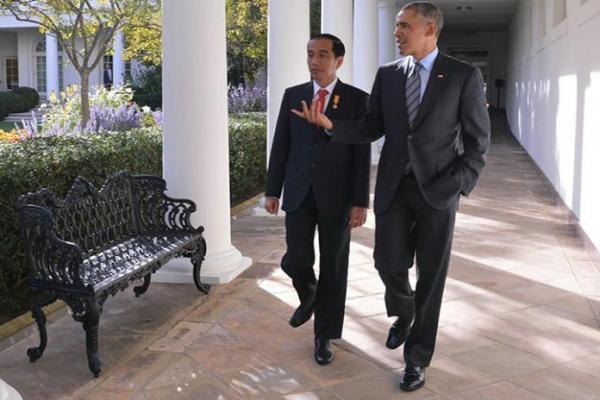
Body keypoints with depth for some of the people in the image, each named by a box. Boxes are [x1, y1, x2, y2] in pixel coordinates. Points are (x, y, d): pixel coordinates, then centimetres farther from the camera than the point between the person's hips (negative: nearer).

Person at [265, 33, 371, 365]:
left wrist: (360, 202, -10)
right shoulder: (292, 95, 6)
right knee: (296, 261, 0)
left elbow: (362, 154, -5)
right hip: (298, 193, 2)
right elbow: (280, 147, 7)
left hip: (336, 195, -2)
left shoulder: (357, 99, -3)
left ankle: (324, 335, 19)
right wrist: (272, 190, 3)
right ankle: (308, 298, 35)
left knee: (333, 266, 5)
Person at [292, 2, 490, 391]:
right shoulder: (388, 74, 5)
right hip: (394, 186, 3)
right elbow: (371, 129, 6)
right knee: (389, 262, 2)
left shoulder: (464, 75, -5)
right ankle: (404, 313, 37)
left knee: (431, 276, 3)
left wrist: (456, 186, -13)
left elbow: (478, 140, -4)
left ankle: (417, 358, 18)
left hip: (437, 189, -3)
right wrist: (329, 124, -10)